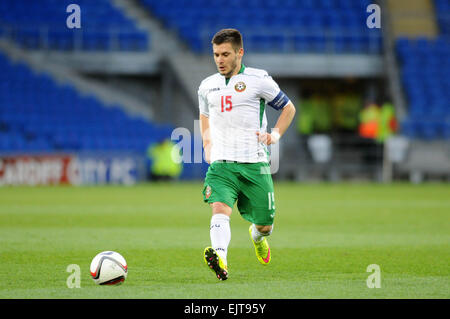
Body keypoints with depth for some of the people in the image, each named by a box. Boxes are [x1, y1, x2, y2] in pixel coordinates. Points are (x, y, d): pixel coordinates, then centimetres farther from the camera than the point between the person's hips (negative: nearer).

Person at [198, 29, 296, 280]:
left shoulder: (258, 80, 1)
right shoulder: (207, 86, 13)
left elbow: (289, 108, 11)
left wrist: (276, 134, -5)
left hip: (255, 165, -1)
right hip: (221, 164, 1)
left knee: (265, 225, 7)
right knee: (220, 208, -27)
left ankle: (257, 236, 46)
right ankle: (220, 259, -48)